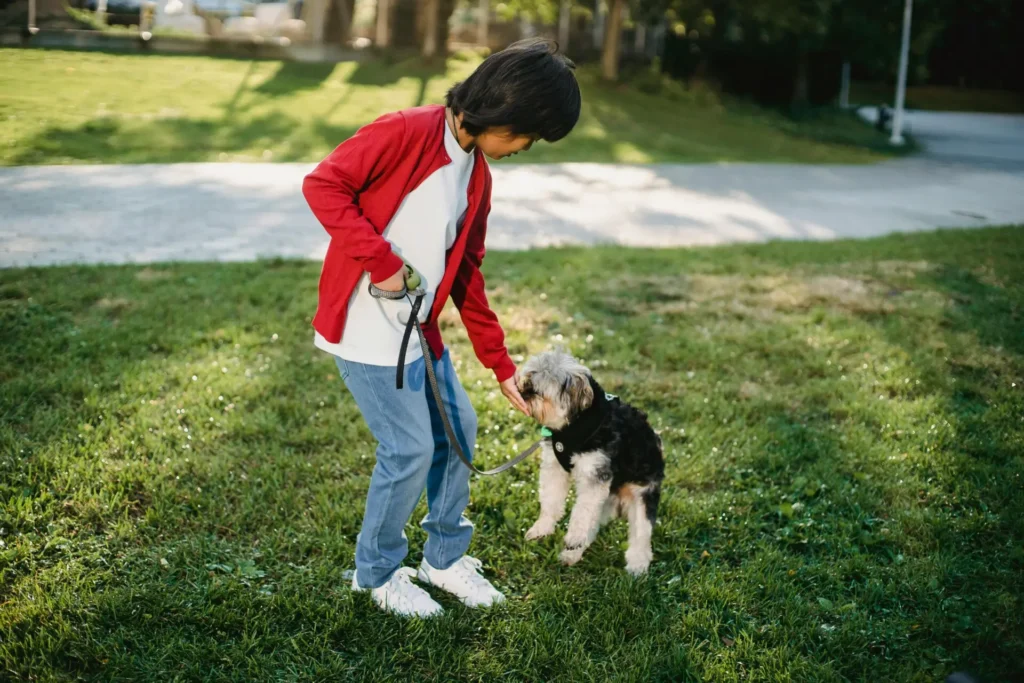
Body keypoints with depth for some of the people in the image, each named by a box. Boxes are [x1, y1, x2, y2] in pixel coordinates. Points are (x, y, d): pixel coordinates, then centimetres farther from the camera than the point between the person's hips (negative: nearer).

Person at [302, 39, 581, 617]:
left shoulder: (478, 177, 9)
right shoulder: (406, 133, -15)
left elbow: (467, 277, 14)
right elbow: (323, 185, -18)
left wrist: (503, 367, 13)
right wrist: (381, 261, -22)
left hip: (419, 329, 8)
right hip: (365, 327, -8)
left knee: (459, 430, 13)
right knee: (411, 449, -5)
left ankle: (445, 556, 32)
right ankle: (377, 573, 19)